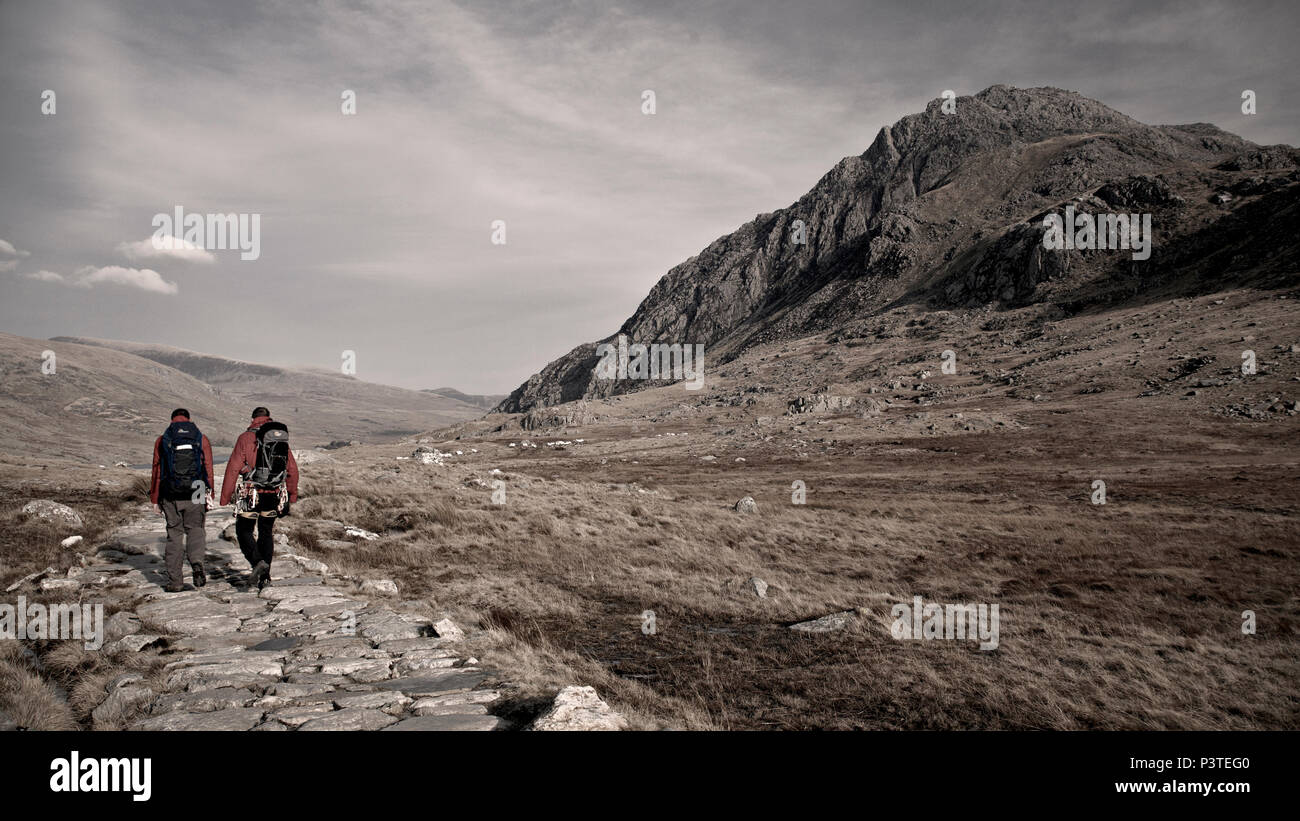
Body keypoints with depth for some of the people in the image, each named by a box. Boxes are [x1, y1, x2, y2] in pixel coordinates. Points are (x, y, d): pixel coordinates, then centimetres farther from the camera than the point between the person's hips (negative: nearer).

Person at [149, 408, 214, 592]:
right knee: (195, 529, 13)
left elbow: (157, 472, 5)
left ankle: (175, 581, 7)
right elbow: (208, 469, 2)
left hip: (171, 496, 0)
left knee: (174, 535, 9)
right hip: (195, 495, 0)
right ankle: (197, 563, -15)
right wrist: (209, 495, 6)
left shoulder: (162, 440, 5)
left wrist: (155, 500, 11)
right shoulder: (202, 439, 5)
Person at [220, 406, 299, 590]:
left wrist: (225, 497, -2)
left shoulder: (246, 437, -5)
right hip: (274, 496, 4)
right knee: (267, 532, 16)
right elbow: (293, 470, 11)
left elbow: (233, 468, -8)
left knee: (244, 530, 9)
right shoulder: (282, 438, 7)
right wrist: (292, 496, 20)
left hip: (250, 494, -4)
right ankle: (265, 576, 15)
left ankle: (258, 561, -15)